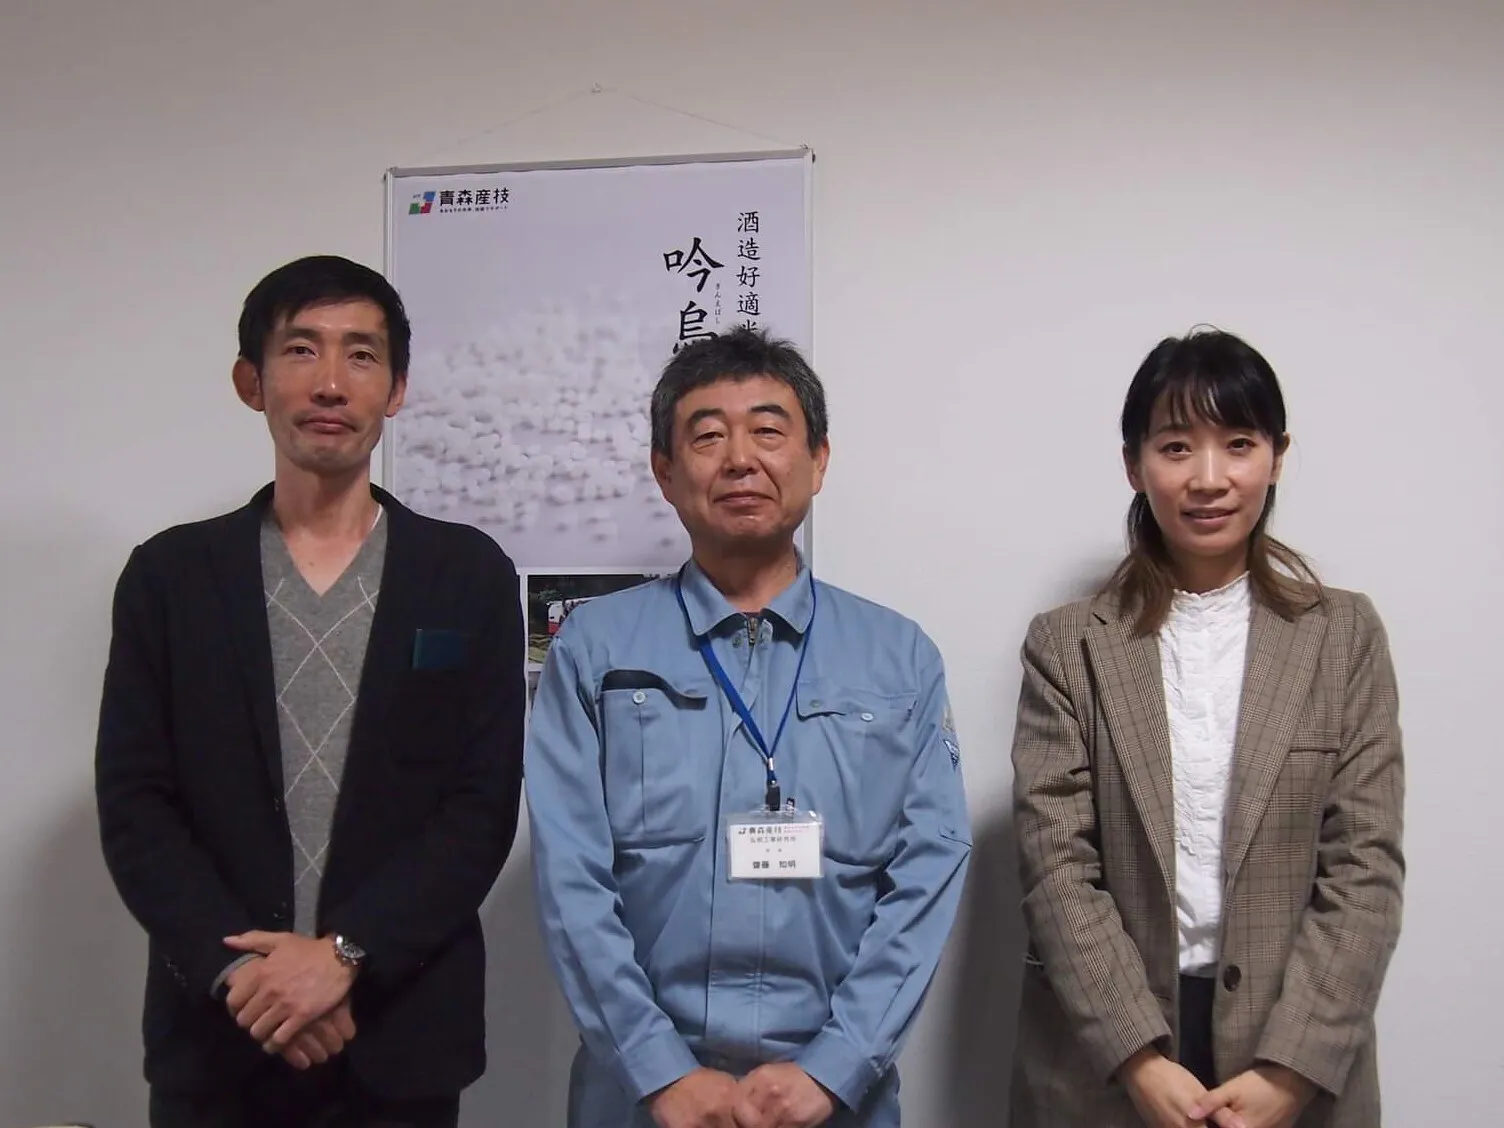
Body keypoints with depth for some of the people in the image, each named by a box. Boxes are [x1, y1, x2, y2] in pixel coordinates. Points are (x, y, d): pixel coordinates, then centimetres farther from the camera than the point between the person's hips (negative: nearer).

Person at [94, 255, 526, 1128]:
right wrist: (239, 969, -13)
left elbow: (484, 807, -5)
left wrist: (345, 953, -14)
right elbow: (134, 805, -1)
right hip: (216, 1034, 1)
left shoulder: (469, 575, 0)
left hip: (400, 1037, 0)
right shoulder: (170, 574, 3)